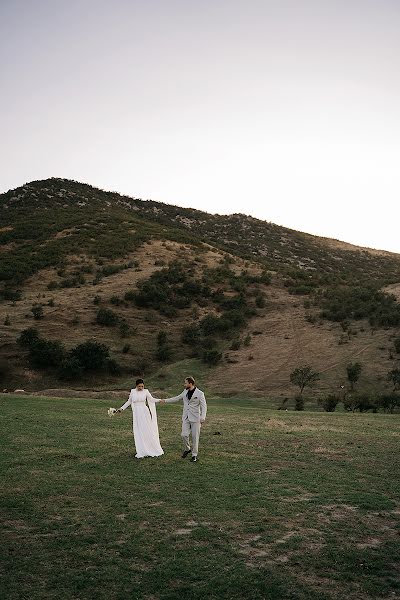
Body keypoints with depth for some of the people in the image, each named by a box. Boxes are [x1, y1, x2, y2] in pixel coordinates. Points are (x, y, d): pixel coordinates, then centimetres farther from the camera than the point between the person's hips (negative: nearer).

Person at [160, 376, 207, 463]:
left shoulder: (200, 393, -11)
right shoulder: (185, 391, 7)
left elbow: (203, 406, -13)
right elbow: (177, 398, 21)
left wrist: (203, 417, -27)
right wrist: (165, 401, 23)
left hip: (195, 418, -4)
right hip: (186, 417, 4)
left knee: (195, 437, 0)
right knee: (184, 435, -5)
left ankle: (194, 455, 13)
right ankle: (187, 449, 22)